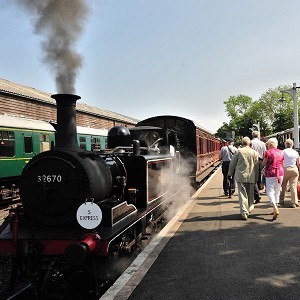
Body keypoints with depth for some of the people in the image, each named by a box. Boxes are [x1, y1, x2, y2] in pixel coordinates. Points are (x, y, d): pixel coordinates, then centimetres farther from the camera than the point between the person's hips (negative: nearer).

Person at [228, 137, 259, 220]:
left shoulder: (239, 151, -4)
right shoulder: (254, 152, 1)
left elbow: (232, 163, 1)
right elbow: (256, 166, 6)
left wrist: (230, 173, 16)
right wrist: (256, 178, 14)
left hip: (241, 176, -2)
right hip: (251, 177, 2)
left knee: (242, 194, -2)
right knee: (250, 194, 18)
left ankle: (244, 212, -6)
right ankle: (249, 208, 35)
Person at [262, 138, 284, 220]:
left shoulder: (267, 152, -8)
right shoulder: (281, 152, 8)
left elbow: (263, 164, -5)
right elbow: (282, 164, 15)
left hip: (271, 173, -6)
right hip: (280, 173, 6)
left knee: (270, 191, -5)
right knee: (277, 191, 16)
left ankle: (276, 209, -21)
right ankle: (276, 208, 23)